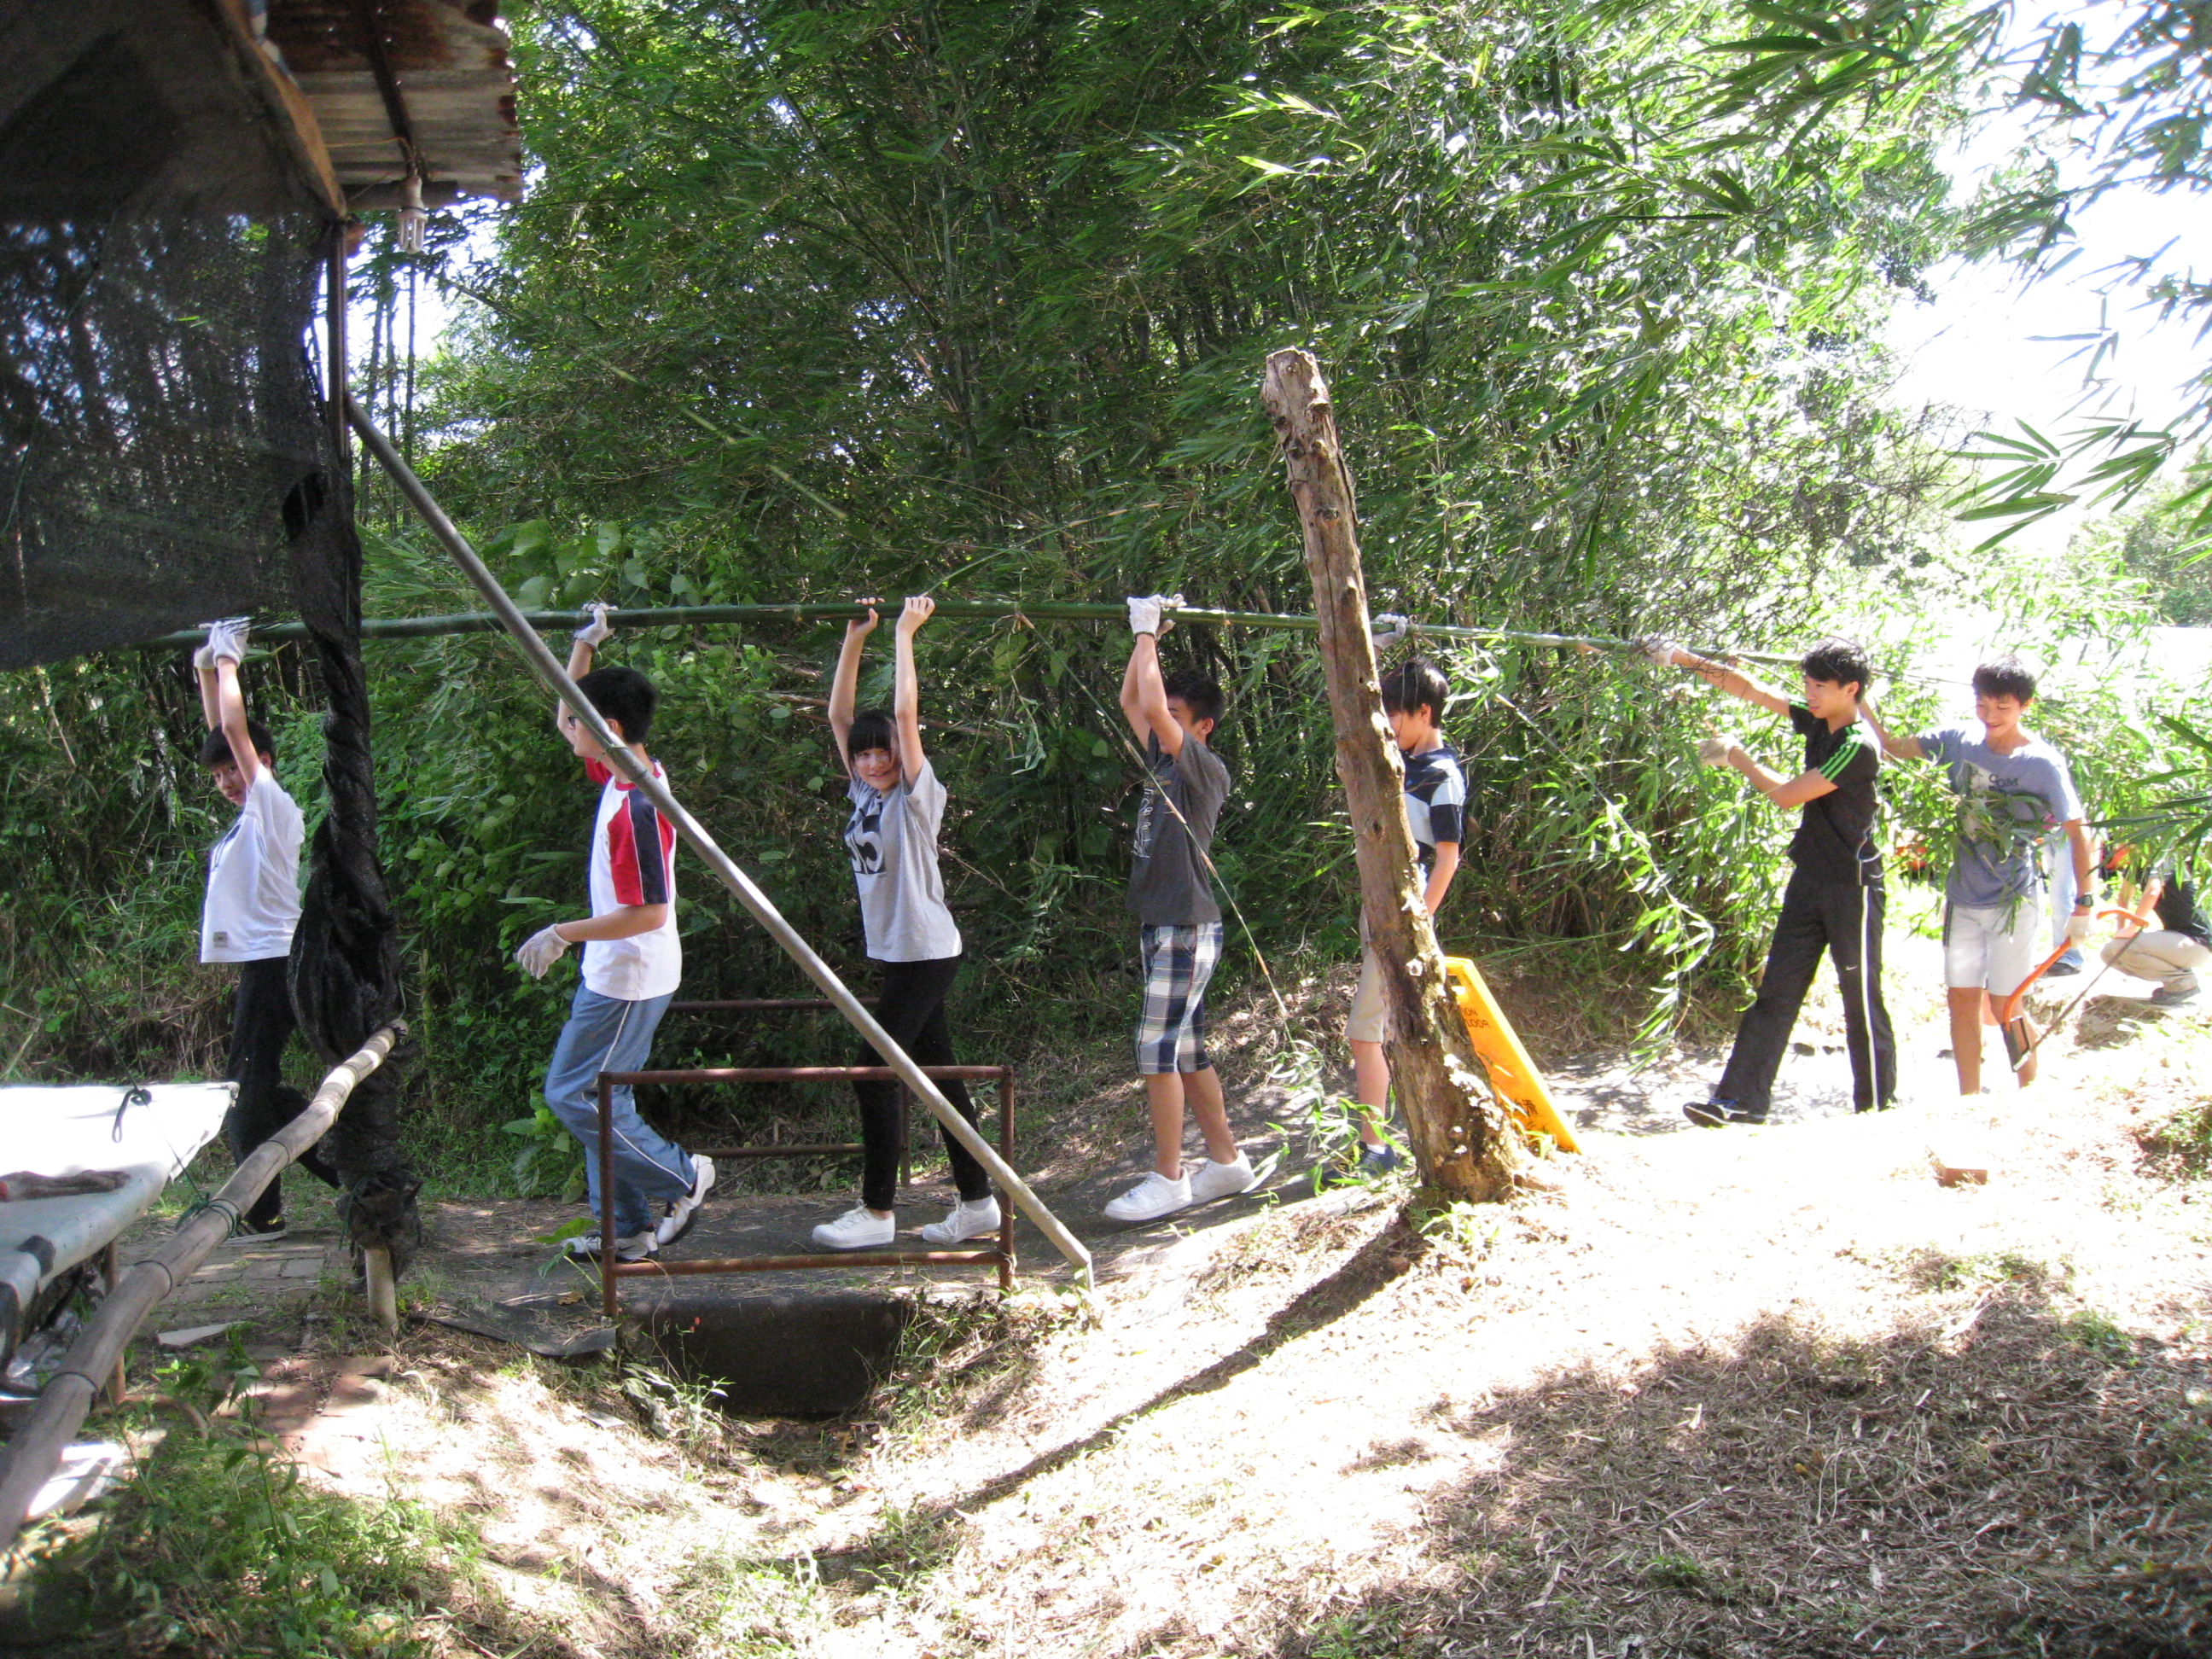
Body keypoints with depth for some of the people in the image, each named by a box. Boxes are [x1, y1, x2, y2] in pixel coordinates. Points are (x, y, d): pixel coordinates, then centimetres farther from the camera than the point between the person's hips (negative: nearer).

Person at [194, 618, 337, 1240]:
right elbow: (222, 733, 21)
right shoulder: (251, 813, 15)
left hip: (274, 962, -9)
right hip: (262, 962, 9)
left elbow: (235, 728, -14)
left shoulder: (272, 806, -9)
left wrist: (229, 661, -4)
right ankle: (350, 1172, 14)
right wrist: (205, 668, 18)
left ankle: (262, 1212, 1)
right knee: (257, 1090, 11)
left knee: (248, 1089, -5)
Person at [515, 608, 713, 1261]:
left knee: (573, 1093, -3)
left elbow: (648, 913, -26)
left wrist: (562, 933, -22)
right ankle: (628, 1227, 21)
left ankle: (681, 1178, 8)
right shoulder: (618, 775, 4)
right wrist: (585, 646, 14)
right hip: (614, 973, 10)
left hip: (629, 980, -10)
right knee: (602, 1096, 14)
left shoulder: (638, 807, -24)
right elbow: (565, 721, 22)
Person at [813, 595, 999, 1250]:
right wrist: (854, 639, 7)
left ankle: (878, 1211, 1)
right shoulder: (865, 793, 10)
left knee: (874, 1072, -7)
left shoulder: (915, 794, -9)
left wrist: (904, 633, -13)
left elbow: (906, 713, -19)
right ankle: (977, 1201, 16)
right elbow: (838, 714, 11)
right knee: (937, 1073, 10)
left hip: (924, 953, -8)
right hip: (895, 952, 8)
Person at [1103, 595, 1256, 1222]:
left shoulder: (1206, 769, -10)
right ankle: (1226, 1161, 19)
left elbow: (1153, 708, -21)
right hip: (1159, 925, 9)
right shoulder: (1166, 763, 13)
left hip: (1187, 928, -9)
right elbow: (1131, 703, 21)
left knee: (1158, 1048, -11)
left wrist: (1148, 635, -11)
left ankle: (1168, 1178, -6)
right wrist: (1143, 639, 12)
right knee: (1185, 1051, 11)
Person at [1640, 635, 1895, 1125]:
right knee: (1775, 991, 2)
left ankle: (1877, 1104, 16)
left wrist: (1736, 757, -7)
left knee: (1861, 1000, 3)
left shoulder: (1858, 747, -18)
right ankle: (1741, 1098, 0)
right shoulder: (1817, 724, 6)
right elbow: (1750, 689, 9)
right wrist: (1684, 658, 5)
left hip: (1852, 888, -8)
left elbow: (1788, 793, -19)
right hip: (1809, 881, 8)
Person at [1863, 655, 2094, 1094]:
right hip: (1963, 896, 4)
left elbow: (2077, 834, -10)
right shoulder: (1960, 739, -3)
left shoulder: (2044, 763, -15)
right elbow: (1894, 746, 5)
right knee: (1962, 997, 8)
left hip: (2014, 901, -4)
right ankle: (1970, 1100, 19)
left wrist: (2084, 904, -12)